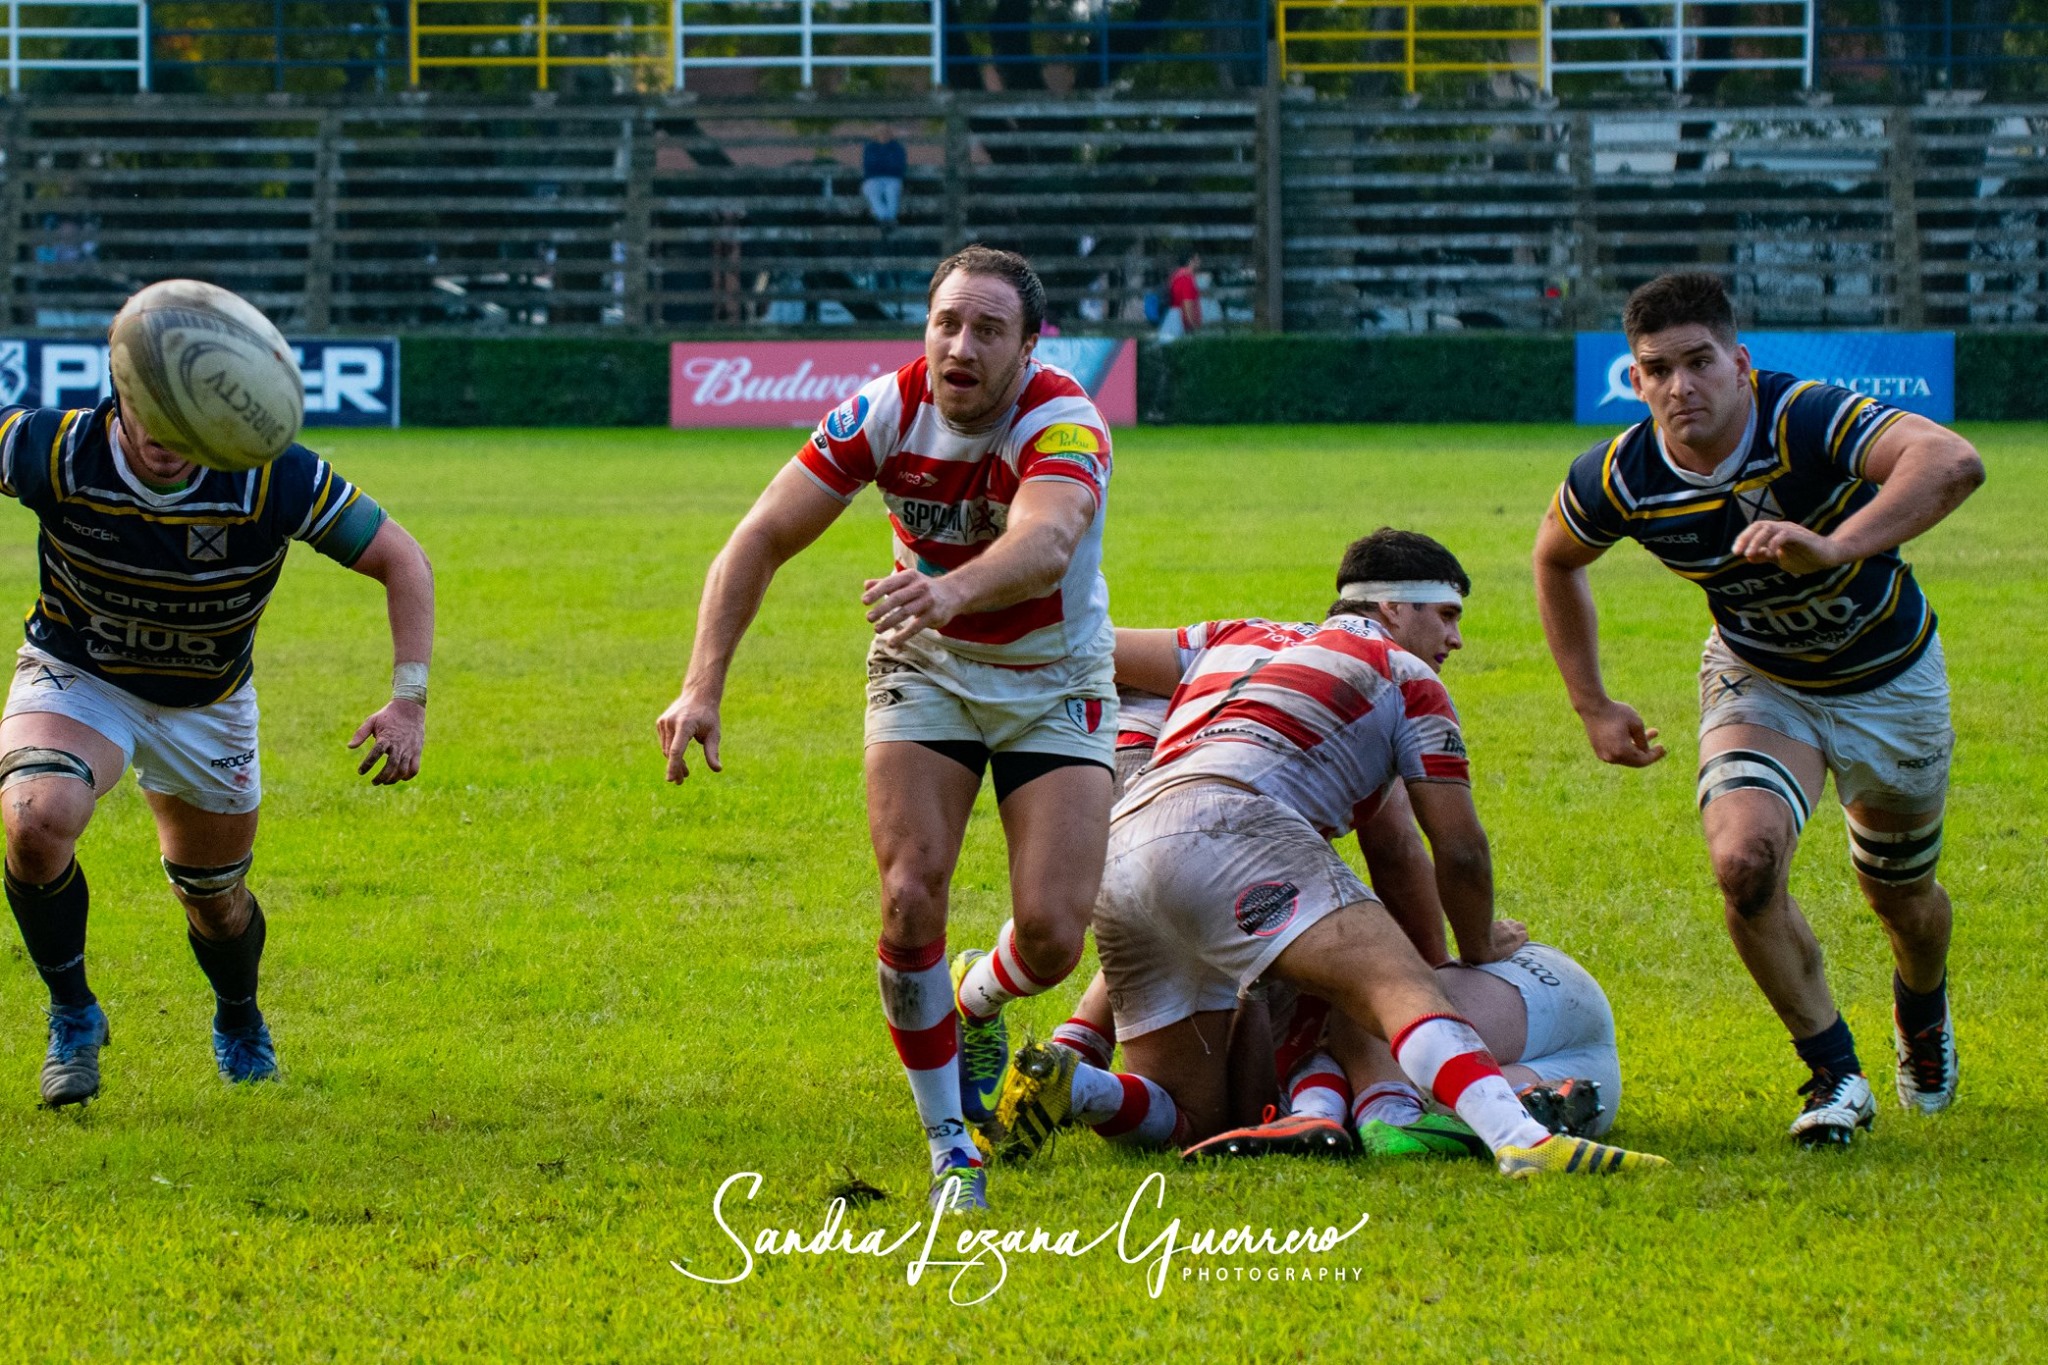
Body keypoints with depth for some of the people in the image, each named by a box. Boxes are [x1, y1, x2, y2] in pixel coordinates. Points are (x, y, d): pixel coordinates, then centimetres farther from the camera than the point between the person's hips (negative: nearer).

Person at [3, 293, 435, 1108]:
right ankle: (72, 1013, -5)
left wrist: (409, 700, -28)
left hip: (207, 704, 1)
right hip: (75, 678, -1)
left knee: (214, 897, 15)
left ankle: (240, 1026, 51)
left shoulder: (274, 479, -29)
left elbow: (400, 560, -19)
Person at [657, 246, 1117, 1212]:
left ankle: (977, 1002, 27)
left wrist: (955, 588, -72)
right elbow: (762, 538, -17)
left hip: (1053, 683, -2)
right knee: (911, 897, -18)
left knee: (1051, 938, -12)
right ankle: (948, 1140, 0)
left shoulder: (1065, 425, -29)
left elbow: (1046, 542, -50)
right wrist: (703, 684, -28)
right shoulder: (886, 413, -19)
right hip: (926, 669, 2)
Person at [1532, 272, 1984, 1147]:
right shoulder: (1621, 480, -22)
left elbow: (1952, 462, -52)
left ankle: (1922, 1007, 53)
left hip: (1887, 678, -1)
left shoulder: (1809, 421, -35)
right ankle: (1834, 1074, -6)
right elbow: (1556, 559, 3)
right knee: (1744, 861, -25)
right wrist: (1593, 708, 0)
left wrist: (1832, 547, -65)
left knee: (1899, 898, 15)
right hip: (1758, 683, 1)